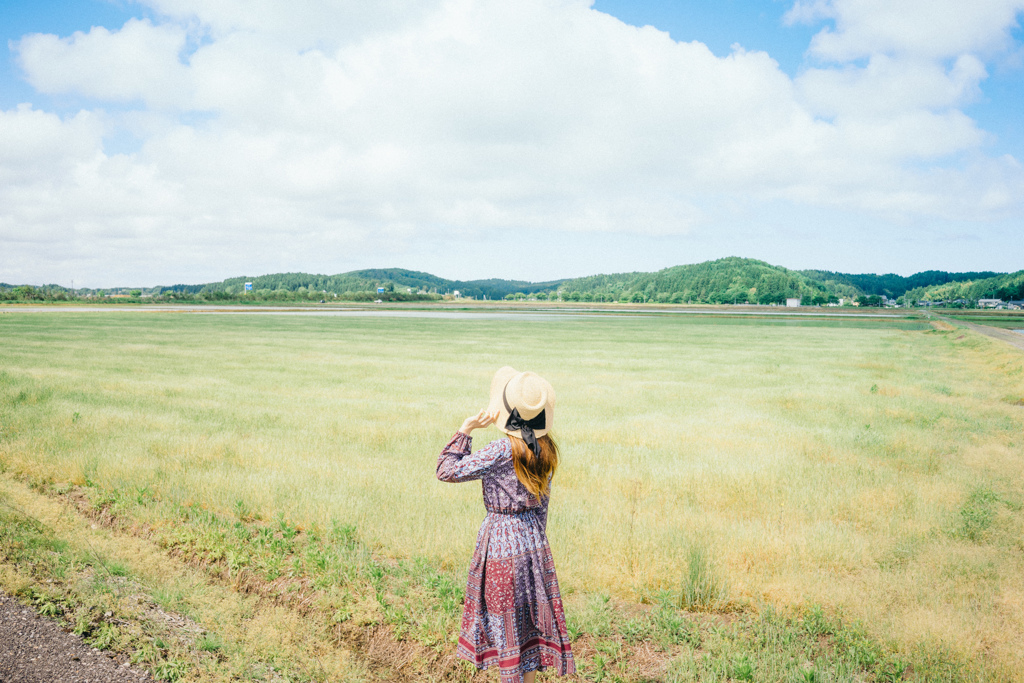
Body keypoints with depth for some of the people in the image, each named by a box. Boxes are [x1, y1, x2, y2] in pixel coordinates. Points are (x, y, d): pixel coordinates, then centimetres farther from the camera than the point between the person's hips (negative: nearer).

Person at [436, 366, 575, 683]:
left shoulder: (503, 451, -22)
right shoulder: (545, 449, 0)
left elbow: (446, 470, -17)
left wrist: (465, 429, -10)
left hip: (501, 544, -7)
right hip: (533, 544, 7)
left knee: (507, 627, 6)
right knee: (529, 622, 18)